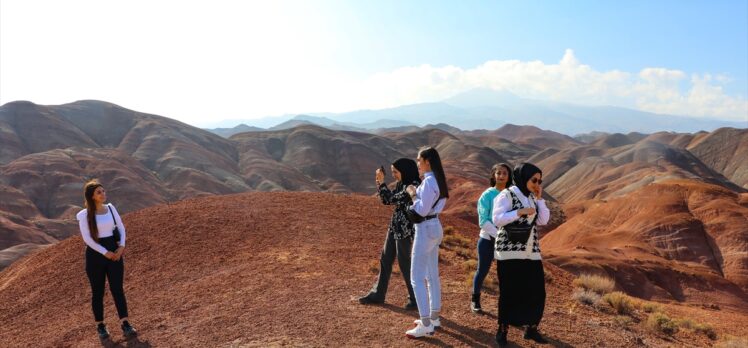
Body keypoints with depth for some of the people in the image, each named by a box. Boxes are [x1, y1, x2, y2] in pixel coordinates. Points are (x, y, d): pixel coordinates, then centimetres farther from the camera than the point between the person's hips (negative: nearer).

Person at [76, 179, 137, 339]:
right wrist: (105, 252, -16)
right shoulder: (85, 215, -9)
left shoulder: (111, 208, 4)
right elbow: (87, 239, -13)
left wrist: (121, 247, -8)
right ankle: (100, 326, 21)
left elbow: (121, 228, 7)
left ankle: (125, 325, 2)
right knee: (98, 292, 7)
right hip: (95, 254, -3)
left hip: (114, 252, 3)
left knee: (117, 289, 1)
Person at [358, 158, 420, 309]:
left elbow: (393, 199, -22)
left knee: (404, 263, 0)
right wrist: (379, 182, 1)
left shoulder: (414, 185, -18)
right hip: (395, 226, 9)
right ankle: (378, 294, 26)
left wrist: (382, 182, -15)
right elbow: (387, 200, 12)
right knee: (385, 260, 14)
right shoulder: (401, 184, 9)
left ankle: (416, 297, 15)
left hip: (406, 229, -9)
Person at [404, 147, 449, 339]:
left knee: (417, 277, -6)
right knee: (432, 274, 16)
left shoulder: (428, 181, -20)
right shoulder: (437, 179, 11)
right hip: (434, 227, 10)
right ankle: (433, 317, 25)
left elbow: (422, 210, -22)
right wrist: (417, 193, 6)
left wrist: (413, 194, -9)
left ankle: (425, 324, -3)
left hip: (426, 229, -10)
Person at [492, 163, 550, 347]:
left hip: (531, 251, 6)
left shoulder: (532, 198, 13)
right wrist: (520, 212, -20)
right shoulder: (507, 195, -7)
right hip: (510, 251, -6)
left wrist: (539, 198, 1)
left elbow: (544, 220, 6)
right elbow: (497, 219, -16)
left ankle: (531, 328, 22)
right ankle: (503, 330, 15)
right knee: (509, 292, 1)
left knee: (537, 291, 6)